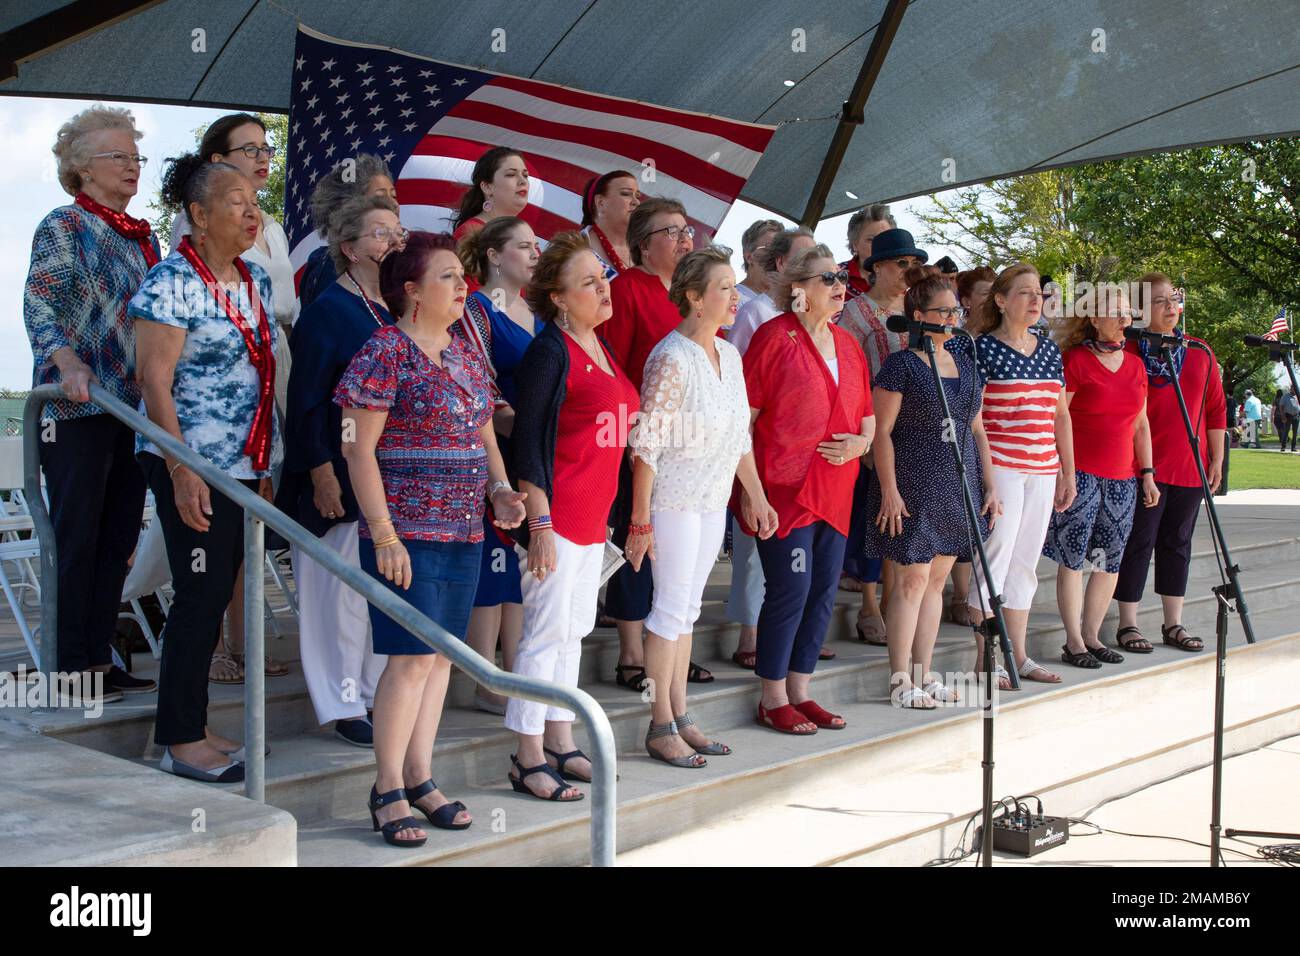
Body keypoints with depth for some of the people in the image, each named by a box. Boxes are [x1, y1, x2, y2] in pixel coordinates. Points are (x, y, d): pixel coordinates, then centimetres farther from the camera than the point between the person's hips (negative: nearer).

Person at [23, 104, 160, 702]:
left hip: (135, 404, 7)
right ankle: (69, 666, 4)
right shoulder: (63, 227, -3)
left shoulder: (143, 237, 17)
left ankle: (100, 658, 15)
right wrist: (66, 361, -30)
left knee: (118, 536, 8)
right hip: (79, 406, -7)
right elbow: (38, 304, -14)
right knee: (76, 536, -3)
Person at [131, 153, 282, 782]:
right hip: (192, 465, -8)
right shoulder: (172, 282, -11)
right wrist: (183, 472, -20)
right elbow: (154, 382, -15)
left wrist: (267, 465, 17)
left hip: (245, 464, 8)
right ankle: (180, 742, 6)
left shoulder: (256, 281, 12)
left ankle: (191, 729, 20)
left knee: (215, 595, 11)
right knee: (202, 594, -5)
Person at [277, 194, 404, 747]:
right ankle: (344, 707, 8)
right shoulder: (327, 310, -8)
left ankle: (376, 694, 21)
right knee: (342, 588, -1)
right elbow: (307, 401, -11)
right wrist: (321, 473, -17)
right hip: (343, 475, -7)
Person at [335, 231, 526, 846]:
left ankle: (419, 776, 21)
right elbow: (359, 448, -12)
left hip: (464, 531, 7)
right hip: (408, 532, -7)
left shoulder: (465, 354, 13)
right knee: (413, 656, -7)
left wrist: (500, 490, 2)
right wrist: (384, 536, -17)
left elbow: (484, 435, 22)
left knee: (442, 655, 10)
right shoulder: (386, 351, -9)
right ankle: (388, 790, 4)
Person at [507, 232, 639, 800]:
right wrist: (540, 524, -19)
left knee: (574, 630, 14)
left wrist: (604, 513, 18)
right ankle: (528, 760, 3)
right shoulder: (550, 351, -11)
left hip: (593, 517, 9)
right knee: (546, 633, -5)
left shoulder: (602, 350, 14)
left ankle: (560, 744, 24)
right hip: (556, 515, -9)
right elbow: (527, 441, -14)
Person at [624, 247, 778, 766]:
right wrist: (640, 520, -18)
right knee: (673, 606, -3)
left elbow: (741, 435, 16)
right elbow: (646, 444, -17)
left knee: (688, 607, 12)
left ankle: (680, 716, 19)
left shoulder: (729, 354, 8)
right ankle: (661, 727, 6)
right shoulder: (671, 358, -17)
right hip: (674, 500, -7)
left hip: (714, 500, 7)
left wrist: (757, 497, 15)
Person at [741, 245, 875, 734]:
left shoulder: (847, 344, 14)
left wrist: (862, 441, 0)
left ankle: (800, 691, 21)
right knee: (791, 589, -6)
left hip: (835, 489, 7)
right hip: (785, 486, -7)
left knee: (823, 591, 9)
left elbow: (866, 413, 23)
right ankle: (773, 700, 7)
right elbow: (743, 416, -9)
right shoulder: (775, 336, -6)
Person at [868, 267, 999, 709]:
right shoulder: (900, 364, -6)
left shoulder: (966, 364, 14)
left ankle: (924, 676, 15)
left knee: (936, 580, 9)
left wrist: (989, 486, 12)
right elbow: (882, 432, -9)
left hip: (959, 489, 7)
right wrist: (890, 491, -16)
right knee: (912, 578, -6)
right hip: (914, 489, -7)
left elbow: (976, 429, 18)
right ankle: (900, 680, 1)